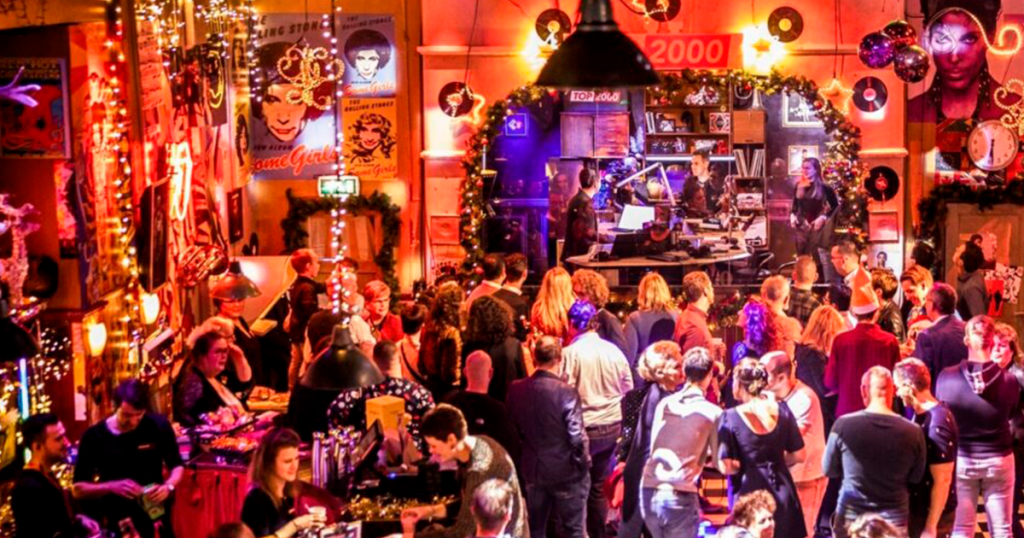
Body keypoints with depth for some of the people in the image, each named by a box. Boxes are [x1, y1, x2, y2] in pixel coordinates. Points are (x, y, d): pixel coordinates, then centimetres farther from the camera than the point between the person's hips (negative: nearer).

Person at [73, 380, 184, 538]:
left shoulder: (159, 426, -7)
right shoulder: (94, 436, -10)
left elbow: (177, 465, 8)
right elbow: (77, 489, -5)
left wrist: (168, 486, -14)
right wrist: (111, 487, -22)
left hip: (155, 522, 1)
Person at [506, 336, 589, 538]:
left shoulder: (516, 389, -9)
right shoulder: (565, 392, -23)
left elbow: (515, 430, 1)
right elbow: (576, 436, -20)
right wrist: (584, 464, -4)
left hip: (533, 470, 4)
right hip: (566, 473, -4)